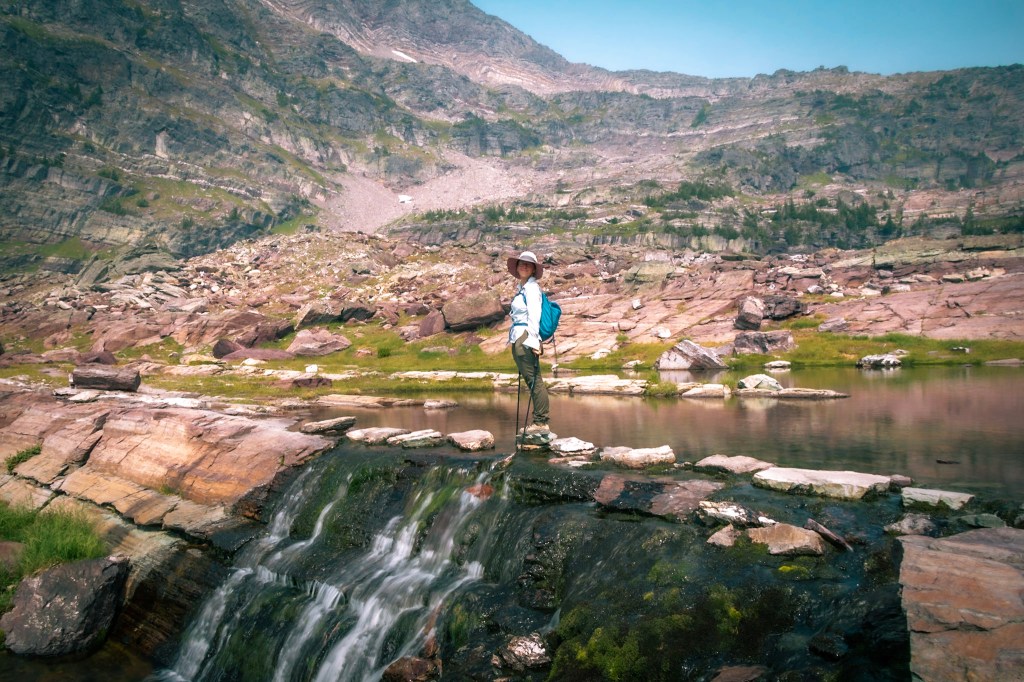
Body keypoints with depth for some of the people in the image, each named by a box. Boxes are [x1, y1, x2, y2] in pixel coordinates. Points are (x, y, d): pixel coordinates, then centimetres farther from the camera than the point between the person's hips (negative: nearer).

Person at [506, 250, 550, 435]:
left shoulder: (532, 288, -7)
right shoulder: (521, 288, 21)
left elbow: (534, 315, -15)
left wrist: (533, 340, -20)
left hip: (526, 338, -9)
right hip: (518, 338, 9)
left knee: (533, 379, -8)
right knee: (532, 380, 9)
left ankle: (541, 422, -6)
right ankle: (539, 423, 13)